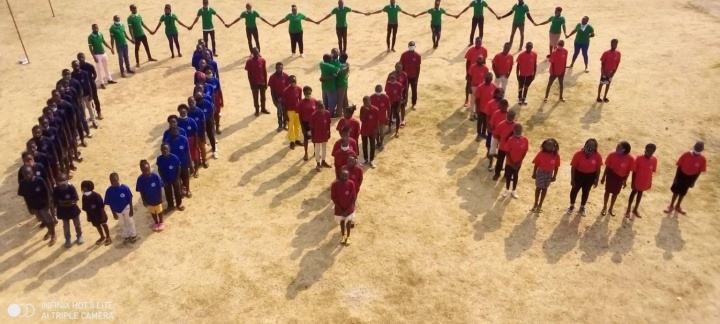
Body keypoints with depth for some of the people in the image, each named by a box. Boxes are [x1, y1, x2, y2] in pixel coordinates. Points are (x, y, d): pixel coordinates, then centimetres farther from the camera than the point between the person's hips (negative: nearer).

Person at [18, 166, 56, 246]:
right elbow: (25, 197, -3)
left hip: (43, 204, -3)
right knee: (43, 220, 24)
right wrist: (30, 208, 2)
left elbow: (47, 192, -13)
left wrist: (48, 203, -11)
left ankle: (53, 236, 33)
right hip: (34, 206, 3)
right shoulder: (23, 184, -16)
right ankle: (49, 231, 51)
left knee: (49, 220, 12)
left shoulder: (39, 180, -24)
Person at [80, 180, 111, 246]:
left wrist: (103, 215, -17)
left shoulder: (96, 196, -26)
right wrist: (88, 216, 7)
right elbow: (85, 208, 2)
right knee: (97, 226, 21)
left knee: (104, 224, 14)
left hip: (100, 214, -5)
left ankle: (108, 237, 30)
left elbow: (102, 207, -19)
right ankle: (102, 237, 43)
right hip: (92, 215, 5)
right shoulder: (84, 197, -10)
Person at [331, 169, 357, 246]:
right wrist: (341, 210, -15)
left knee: (348, 222, 21)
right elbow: (333, 198, -16)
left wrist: (348, 209, -15)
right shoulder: (335, 184, -25)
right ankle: (343, 236, 50)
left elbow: (353, 197, -14)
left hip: (349, 208, 0)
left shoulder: (351, 183, -23)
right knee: (342, 221, 24)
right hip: (340, 208, 0)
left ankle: (348, 237, 46)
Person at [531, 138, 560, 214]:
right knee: (538, 188, 11)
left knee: (544, 188, 15)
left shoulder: (556, 155, -15)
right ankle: (535, 204, 28)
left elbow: (556, 167, -5)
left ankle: (540, 205, 30)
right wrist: (534, 173, -4)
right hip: (540, 172, -1)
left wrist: (554, 176, -2)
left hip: (549, 174, 1)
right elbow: (536, 164, -9)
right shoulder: (541, 153, -18)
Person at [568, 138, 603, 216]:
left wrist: (596, 180, -1)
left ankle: (582, 207, 38)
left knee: (586, 192, 17)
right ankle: (572, 206, 38)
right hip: (579, 174, -1)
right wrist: (572, 179, -13)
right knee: (574, 190, 14)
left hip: (590, 176, 1)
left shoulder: (598, 156, -22)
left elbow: (598, 168, -7)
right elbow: (573, 167, -17)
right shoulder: (578, 154, -26)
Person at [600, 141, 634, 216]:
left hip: (620, 178, 0)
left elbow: (628, 171, -8)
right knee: (608, 191, 13)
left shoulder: (630, 159, -21)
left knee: (615, 193, 15)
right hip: (611, 175, 0)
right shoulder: (612, 155, -19)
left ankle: (611, 209, 34)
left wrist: (625, 181, 0)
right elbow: (607, 167, -8)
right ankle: (604, 208, 31)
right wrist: (603, 177, -2)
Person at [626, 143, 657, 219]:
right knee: (634, 193, 15)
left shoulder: (654, 160, -10)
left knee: (640, 193, 20)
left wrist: (650, 182, 8)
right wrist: (632, 182, -11)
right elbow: (634, 171, -14)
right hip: (637, 181, -3)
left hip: (645, 182, 3)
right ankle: (628, 210, 29)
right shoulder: (639, 158, -21)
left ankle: (635, 209, 38)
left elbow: (652, 171, 1)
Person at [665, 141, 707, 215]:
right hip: (682, 175, -1)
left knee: (683, 193, 18)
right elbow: (679, 166, -11)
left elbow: (699, 171, -5)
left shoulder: (702, 159, -17)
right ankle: (671, 206, 29)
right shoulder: (686, 155, -21)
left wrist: (693, 182, 0)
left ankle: (677, 206, 37)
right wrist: (676, 178, -9)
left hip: (691, 177, 1)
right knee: (676, 191, 11)